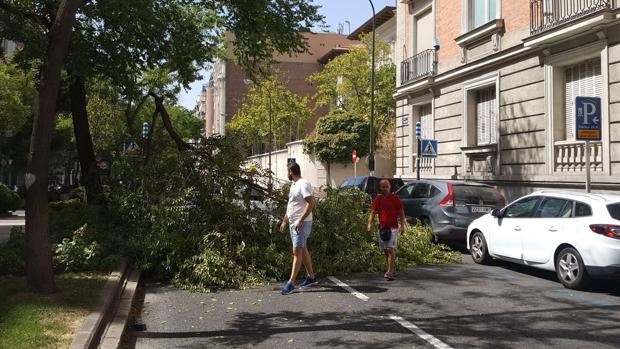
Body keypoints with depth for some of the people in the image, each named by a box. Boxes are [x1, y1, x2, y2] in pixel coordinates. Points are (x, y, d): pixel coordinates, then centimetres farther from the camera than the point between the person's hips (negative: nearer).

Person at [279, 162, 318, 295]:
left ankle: (291, 283, -13)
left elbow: (311, 203, -24)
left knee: (297, 251, -11)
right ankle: (311, 277, 26)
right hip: (293, 223, 10)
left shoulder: (303, 184, -15)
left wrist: (300, 221, -27)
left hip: (302, 223, -10)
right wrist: (284, 222, 24)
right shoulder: (294, 185, 16)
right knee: (303, 250, 15)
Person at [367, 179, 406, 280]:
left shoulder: (395, 198, 0)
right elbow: (373, 212, 4)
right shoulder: (378, 199, 9)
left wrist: (402, 225, -7)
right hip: (382, 228, 5)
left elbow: (401, 212, 2)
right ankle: (390, 270, 26)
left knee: (391, 249, -14)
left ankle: (390, 272, -15)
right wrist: (370, 223, -12)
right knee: (385, 250, 12)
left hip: (393, 228, -5)